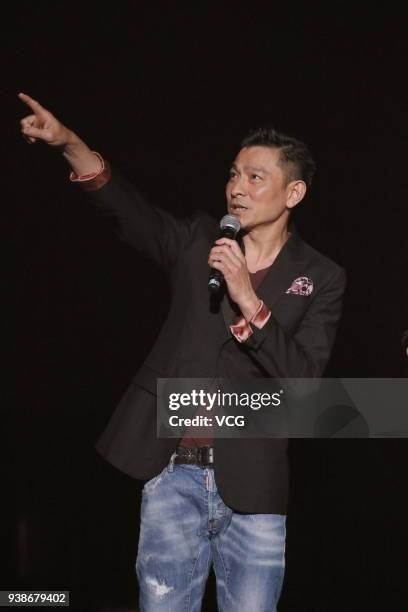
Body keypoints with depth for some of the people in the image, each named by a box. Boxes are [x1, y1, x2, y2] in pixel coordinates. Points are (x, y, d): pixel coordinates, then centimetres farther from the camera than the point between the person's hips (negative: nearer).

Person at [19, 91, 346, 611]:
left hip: (250, 489, -1)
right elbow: (129, 209, -7)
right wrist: (69, 143, -22)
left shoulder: (320, 279, 3)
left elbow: (302, 380, -9)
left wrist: (247, 299, -18)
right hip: (172, 476, 1)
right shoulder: (199, 241, 9)